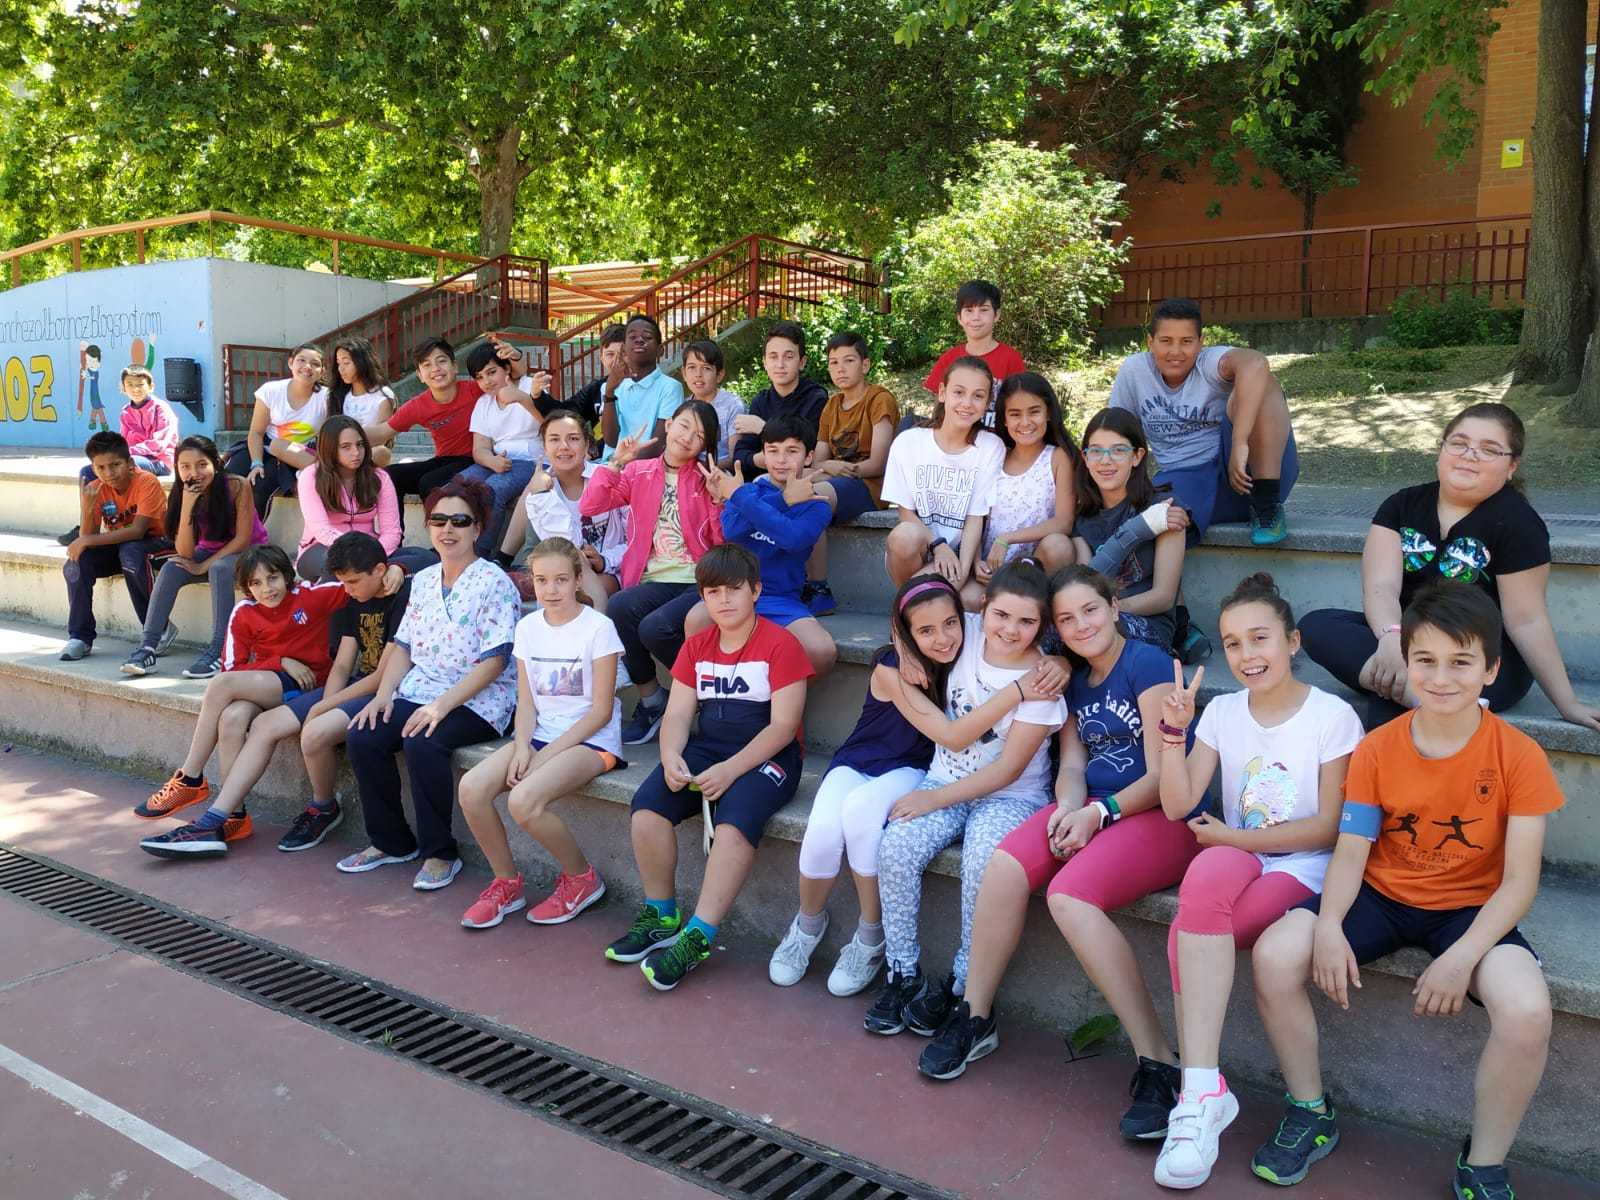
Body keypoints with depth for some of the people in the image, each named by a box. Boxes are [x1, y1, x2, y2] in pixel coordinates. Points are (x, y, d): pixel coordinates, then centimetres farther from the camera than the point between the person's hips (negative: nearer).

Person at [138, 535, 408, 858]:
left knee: (315, 732, -32)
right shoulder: (354, 600, 16)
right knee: (265, 723, -3)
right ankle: (214, 822, 0)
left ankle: (324, 809, -1)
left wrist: (325, 707, -12)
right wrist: (326, 704, -8)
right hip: (358, 685, 9)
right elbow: (342, 666, 13)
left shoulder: (405, 596, -12)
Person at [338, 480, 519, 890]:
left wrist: (442, 705, -23)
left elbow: (494, 661, -15)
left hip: (477, 701, -7)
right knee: (362, 738, -15)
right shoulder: (423, 580, 14)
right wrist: (383, 694, -3)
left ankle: (439, 853, -12)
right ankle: (392, 842, 5)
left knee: (422, 744, -32)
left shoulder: (493, 583, -9)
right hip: (419, 692, 7)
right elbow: (404, 645, 15)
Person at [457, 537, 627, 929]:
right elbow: (526, 702, 8)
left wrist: (548, 753, -15)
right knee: (471, 788, -19)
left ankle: (581, 878, -4)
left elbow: (601, 710, -11)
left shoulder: (598, 627, -9)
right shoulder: (528, 626, 9)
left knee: (523, 800, -30)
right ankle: (506, 883, 3)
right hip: (540, 734, 6)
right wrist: (522, 746, -11)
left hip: (592, 740, -6)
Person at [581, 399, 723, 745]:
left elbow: (724, 541, -1)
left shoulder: (706, 479, 6)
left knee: (655, 629, -30)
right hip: (655, 581, 3)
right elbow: (589, 506, 3)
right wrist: (616, 462, -2)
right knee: (619, 607, -30)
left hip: (699, 582, -3)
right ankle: (650, 700, -10)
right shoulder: (639, 472, 13)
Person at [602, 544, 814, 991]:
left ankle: (697, 937, -25)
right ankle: (661, 917, -2)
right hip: (706, 747, 6)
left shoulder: (780, 644, -6)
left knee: (735, 820, -34)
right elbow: (678, 714, 7)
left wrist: (731, 769, -22)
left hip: (768, 754, -5)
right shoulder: (697, 646, 13)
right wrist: (671, 757, -16)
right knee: (647, 804, -19)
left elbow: (783, 725, -12)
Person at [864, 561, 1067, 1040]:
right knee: (895, 849, -23)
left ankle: (964, 984, -11)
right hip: (945, 782, 4)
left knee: (983, 862, -33)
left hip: (1011, 796, -4)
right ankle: (904, 976, -6)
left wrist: (934, 798, -16)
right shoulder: (969, 630, -3)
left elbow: (1008, 770, -14)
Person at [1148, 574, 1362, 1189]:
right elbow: (1178, 806, -2)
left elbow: (1328, 828, -7)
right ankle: (1205, 1090, -28)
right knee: (1207, 876, -34)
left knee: (1188, 935, -30)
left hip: (1302, 868, -3)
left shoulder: (1333, 716, -5)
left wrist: (1235, 837, -13)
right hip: (1233, 856, 4)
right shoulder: (1222, 712, 6)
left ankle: (1198, 1092, -19)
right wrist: (1175, 728, -14)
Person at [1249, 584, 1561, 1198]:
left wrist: (1462, 957, -27)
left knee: (1527, 1009, -32)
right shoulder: (1376, 750, -5)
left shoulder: (1519, 757, -11)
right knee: (1274, 956, -22)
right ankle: (1312, 1114, 4)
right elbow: (1350, 852, -6)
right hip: (1381, 895, 2)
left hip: (1471, 909, -2)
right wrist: (1329, 925, -25)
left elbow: (1518, 882, -12)